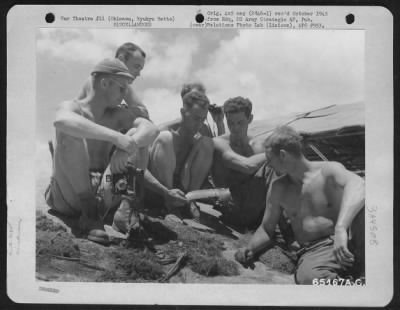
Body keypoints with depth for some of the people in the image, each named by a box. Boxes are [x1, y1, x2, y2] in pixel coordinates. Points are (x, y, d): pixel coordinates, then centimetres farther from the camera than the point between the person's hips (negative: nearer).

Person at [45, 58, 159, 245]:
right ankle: (89, 214, -28)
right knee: (71, 133, -26)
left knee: (137, 136, -10)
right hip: (67, 197, -3)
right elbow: (61, 121, -32)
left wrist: (128, 145, -31)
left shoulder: (116, 115, 8)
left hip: (102, 193, 3)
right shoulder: (72, 107, -6)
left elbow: (151, 129, -9)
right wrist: (116, 137, -41)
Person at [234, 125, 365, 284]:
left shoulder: (328, 171, -2)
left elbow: (357, 185, -25)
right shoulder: (279, 189, 14)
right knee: (307, 277, -39)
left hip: (350, 242, -1)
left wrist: (341, 228, -42)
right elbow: (266, 229, 22)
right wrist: (249, 248, -1)